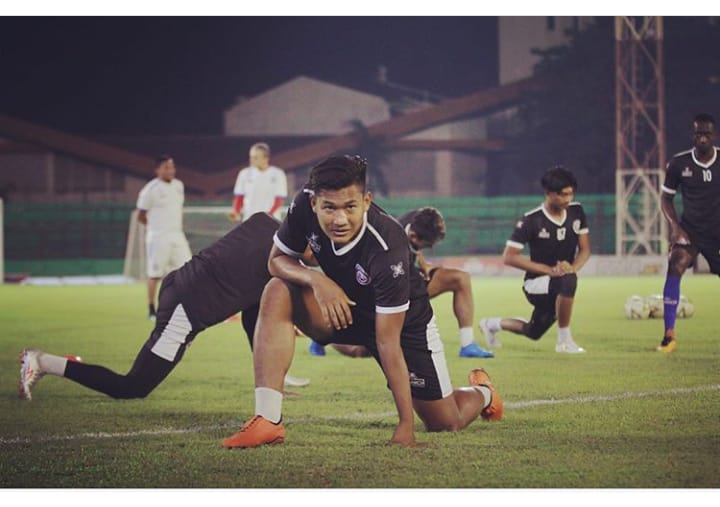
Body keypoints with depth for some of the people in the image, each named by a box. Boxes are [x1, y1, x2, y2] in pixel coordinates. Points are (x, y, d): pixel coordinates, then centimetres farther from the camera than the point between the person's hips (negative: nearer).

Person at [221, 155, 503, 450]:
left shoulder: (387, 250, -38)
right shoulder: (304, 207, -26)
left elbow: (387, 341, -35)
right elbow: (277, 260, -8)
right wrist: (316, 279, -32)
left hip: (405, 322, -4)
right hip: (341, 305, 4)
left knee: (446, 424, 2)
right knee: (277, 294, -26)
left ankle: (481, 392, 42)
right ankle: (267, 421, -28)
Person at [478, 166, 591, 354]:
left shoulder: (576, 212, -3)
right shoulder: (532, 220, -18)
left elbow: (585, 249, 3)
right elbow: (509, 257, -18)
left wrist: (573, 267, -20)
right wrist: (549, 270, -25)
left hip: (560, 284, 6)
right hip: (536, 283, -6)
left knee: (534, 332, 18)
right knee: (568, 281, -38)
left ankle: (492, 325, 45)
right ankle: (564, 340, -24)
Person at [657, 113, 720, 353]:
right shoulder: (678, 164, -8)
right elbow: (666, 198, 3)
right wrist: (675, 226, -12)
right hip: (690, 229, -1)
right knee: (675, 265, -24)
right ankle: (669, 335, -22)